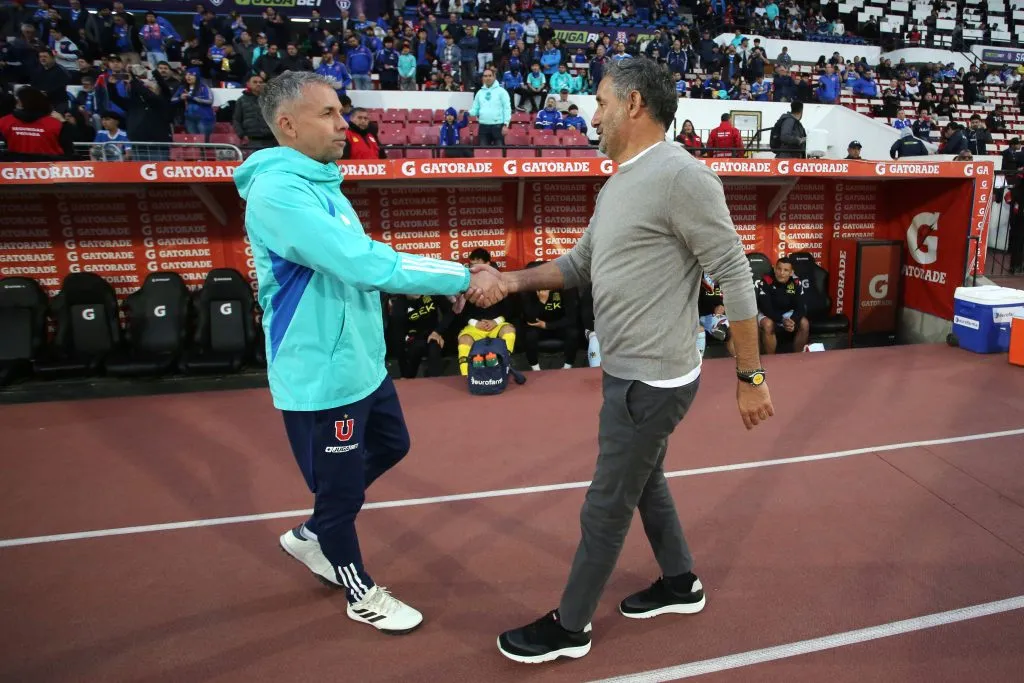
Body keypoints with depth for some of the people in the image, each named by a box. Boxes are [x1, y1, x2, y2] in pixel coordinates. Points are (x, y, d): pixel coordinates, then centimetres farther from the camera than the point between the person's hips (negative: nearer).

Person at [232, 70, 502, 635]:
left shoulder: (319, 182, 9)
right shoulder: (278, 191, -23)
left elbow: (360, 258, 14)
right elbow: (366, 265, -31)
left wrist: (446, 280, 3)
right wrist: (462, 278, -26)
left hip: (361, 363, 10)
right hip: (321, 377, -10)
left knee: (390, 446, 26)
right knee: (341, 487, 9)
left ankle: (311, 535, 44)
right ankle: (362, 594, 35)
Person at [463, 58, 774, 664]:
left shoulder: (681, 175, -18)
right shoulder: (619, 183, 11)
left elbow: (735, 276, -18)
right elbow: (581, 264, 16)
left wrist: (751, 377, -15)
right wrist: (513, 281, 2)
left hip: (652, 381, -9)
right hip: (628, 373, 9)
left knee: (606, 507, 5)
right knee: (645, 482, 23)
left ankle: (569, 627, 25)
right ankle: (682, 584, 46)